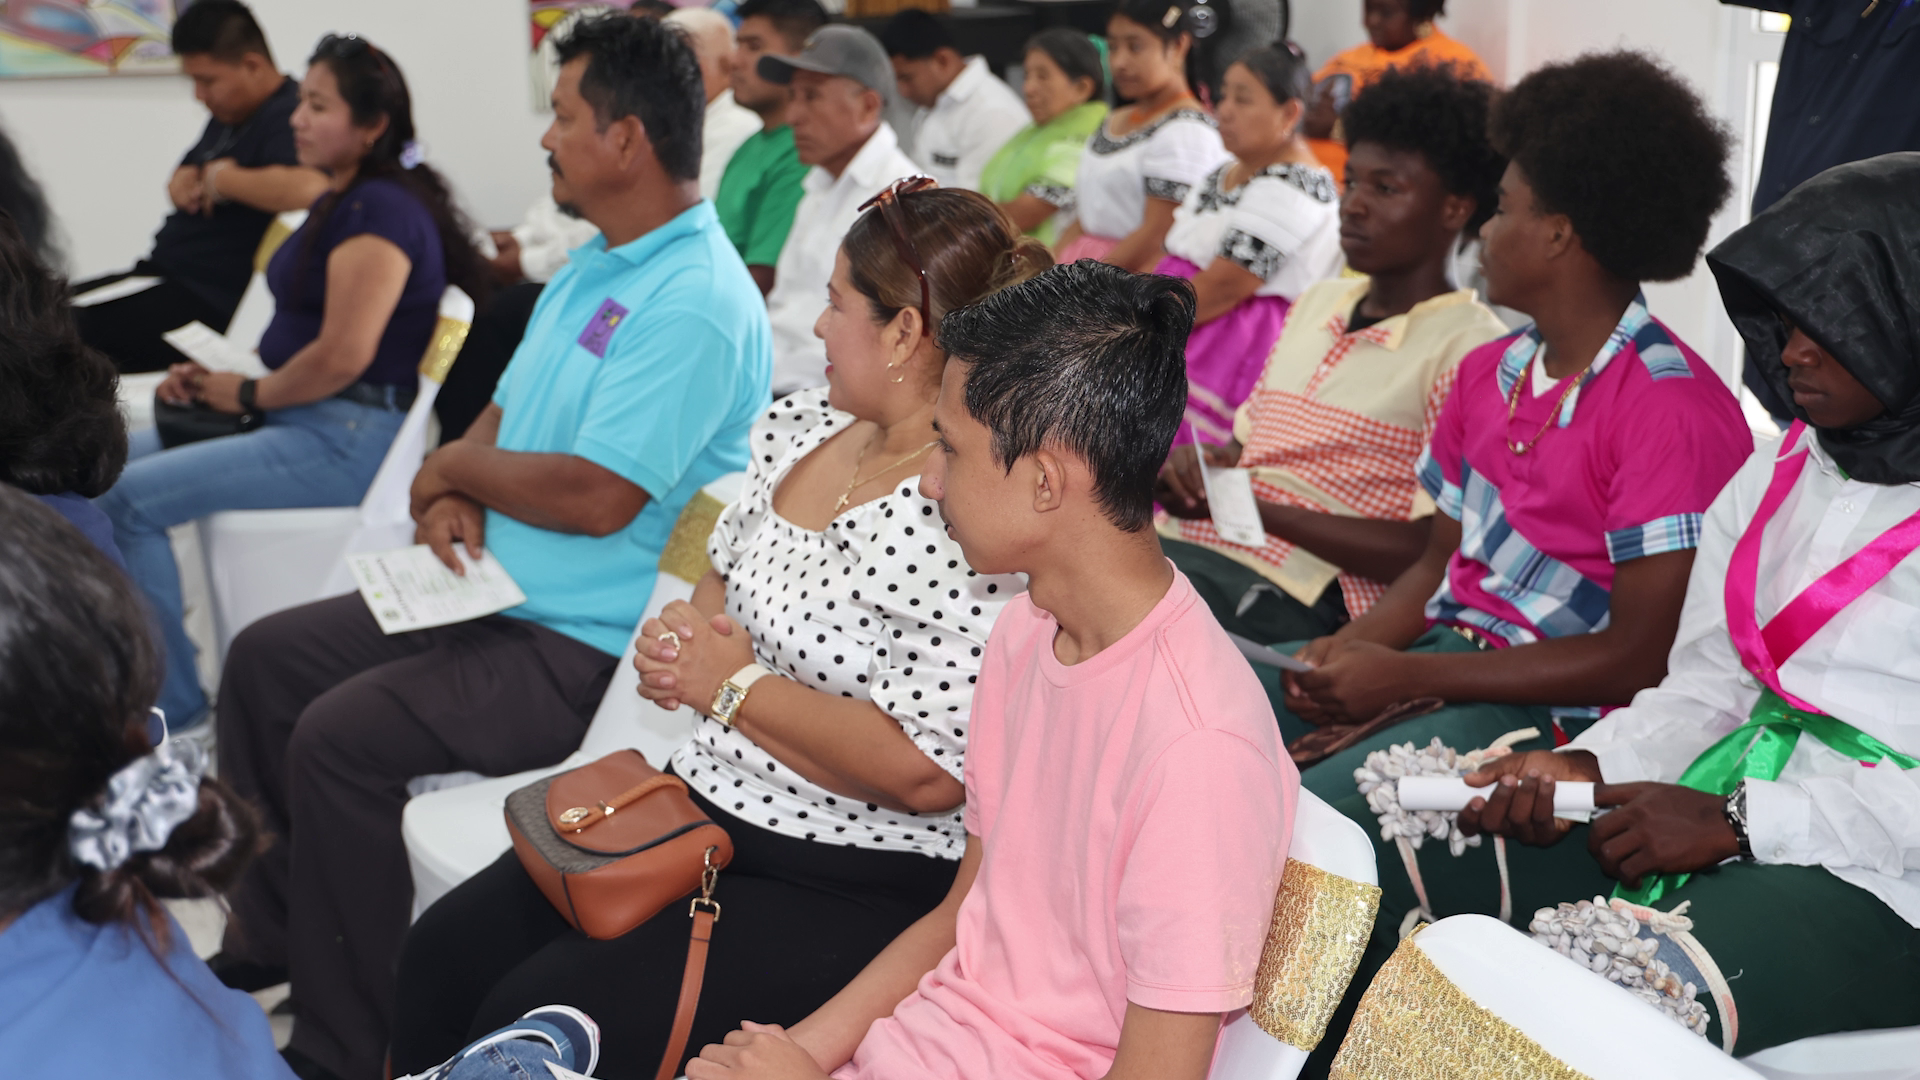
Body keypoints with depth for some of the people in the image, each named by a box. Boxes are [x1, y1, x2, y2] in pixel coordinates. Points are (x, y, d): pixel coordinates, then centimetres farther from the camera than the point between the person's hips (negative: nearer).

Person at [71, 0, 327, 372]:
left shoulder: (285, 119, -17)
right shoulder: (229, 114, 15)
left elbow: (308, 187, -39)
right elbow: (181, 179, 29)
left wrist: (222, 179, -21)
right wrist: (184, 182, 2)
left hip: (205, 302, -11)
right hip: (162, 273, 11)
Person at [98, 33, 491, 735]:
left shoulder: (380, 209, -16)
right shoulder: (340, 202, 17)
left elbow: (342, 357, -24)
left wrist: (248, 396, -9)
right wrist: (216, 380, 7)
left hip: (349, 438, -11)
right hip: (304, 420, 11)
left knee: (128, 498, -17)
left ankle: (173, 715, -7)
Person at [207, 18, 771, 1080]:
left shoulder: (698, 303, -22)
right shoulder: (593, 266, 12)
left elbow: (597, 496, -28)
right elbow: (504, 413, 18)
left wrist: (459, 465, -10)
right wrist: (452, 501, -4)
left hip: (586, 646, -11)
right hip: (492, 593, 11)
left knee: (341, 736, -22)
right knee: (264, 659, 11)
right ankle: (264, 943, 25)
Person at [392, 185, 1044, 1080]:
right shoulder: (805, 428, 5)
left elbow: (926, 773, -26)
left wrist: (736, 686, -15)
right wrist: (679, 635, -1)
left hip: (849, 894, -8)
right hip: (703, 806, 8)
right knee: (443, 957, 1)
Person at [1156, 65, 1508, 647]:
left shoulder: (1468, 349, -5)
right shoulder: (1318, 302, 22)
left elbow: (1434, 553, -12)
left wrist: (1254, 507, -12)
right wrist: (1189, 469, 2)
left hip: (1288, 590, -7)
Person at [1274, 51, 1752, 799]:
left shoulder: (1672, 410, -16)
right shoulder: (1488, 372, 10)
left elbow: (1638, 659, -18)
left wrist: (1404, 676, -18)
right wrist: (1353, 645, -5)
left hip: (1559, 709, -8)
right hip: (1446, 642, 8)